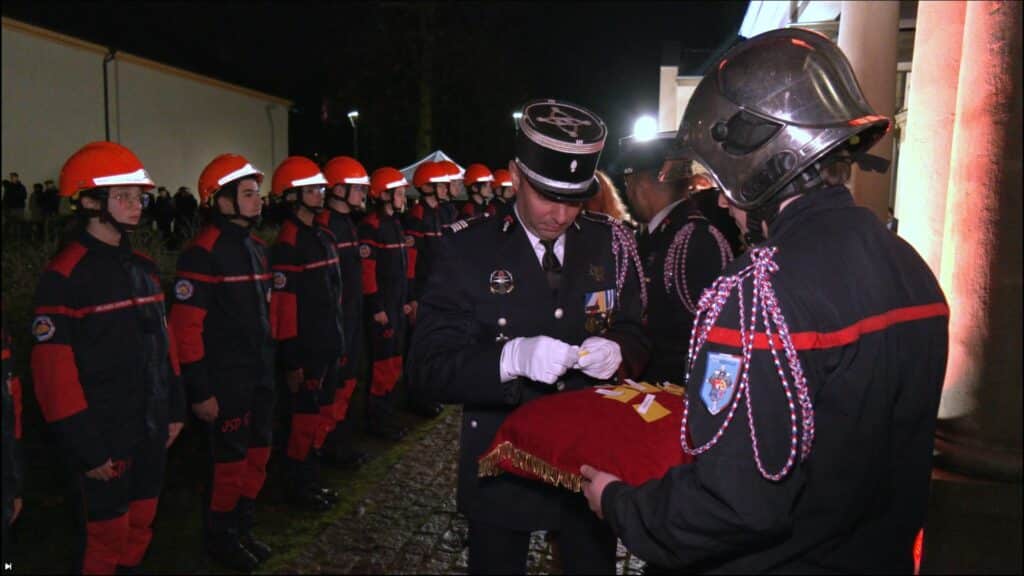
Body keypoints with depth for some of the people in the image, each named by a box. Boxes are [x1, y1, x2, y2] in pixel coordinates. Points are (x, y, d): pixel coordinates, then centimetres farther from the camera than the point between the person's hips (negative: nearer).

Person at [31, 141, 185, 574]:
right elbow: (54, 374, -17)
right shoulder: (64, 277, -15)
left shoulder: (142, 266, 8)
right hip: (104, 440, -6)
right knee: (105, 539, 10)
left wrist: (174, 408, 12)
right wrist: (87, 448, -16)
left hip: (151, 431, 7)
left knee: (140, 526, 20)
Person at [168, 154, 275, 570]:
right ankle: (219, 537, 27)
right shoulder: (202, 254, -16)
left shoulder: (256, 248, 10)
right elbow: (186, 328, -18)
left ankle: (243, 528, 34)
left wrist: (270, 362, 16)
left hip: (260, 377, 8)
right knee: (231, 459, 5)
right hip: (226, 382, -8)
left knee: (258, 453, 16)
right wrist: (200, 391, -17)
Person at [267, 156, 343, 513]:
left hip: (329, 347, 9)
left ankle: (312, 481, 31)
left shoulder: (324, 236, 12)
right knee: (307, 418, 3)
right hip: (306, 351, -9)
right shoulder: (288, 244, -16)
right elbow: (282, 308, -19)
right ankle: (299, 488, 20)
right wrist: (291, 361, -19)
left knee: (323, 416, 17)